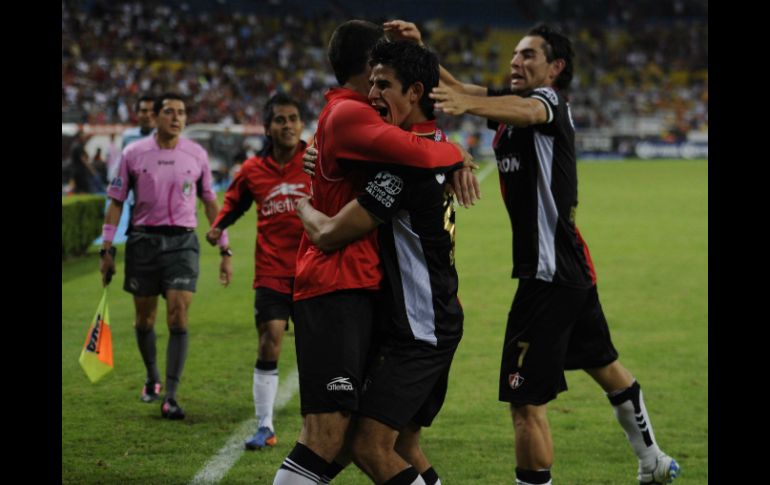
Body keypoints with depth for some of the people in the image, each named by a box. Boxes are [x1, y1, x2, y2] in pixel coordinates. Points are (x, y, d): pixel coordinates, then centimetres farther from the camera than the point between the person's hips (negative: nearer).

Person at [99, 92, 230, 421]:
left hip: (182, 242, -1)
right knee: (144, 318, 9)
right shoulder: (133, 154, 1)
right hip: (143, 240, 1)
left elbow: (210, 203, 12)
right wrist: (107, 249, 1)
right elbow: (116, 202, 5)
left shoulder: (197, 155, 4)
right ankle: (152, 378, 35)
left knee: (178, 317, -12)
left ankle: (170, 396, -9)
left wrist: (224, 250, 10)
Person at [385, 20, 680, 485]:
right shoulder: (512, 100, 12)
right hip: (573, 268, 11)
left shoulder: (552, 101, -14)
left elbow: (525, 110, -38)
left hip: (548, 271, -11)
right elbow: (457, 87, 2)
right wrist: (418, 50, -16)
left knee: (527, 402, -12)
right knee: (605, 366, 27)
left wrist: (468, 103, -58)